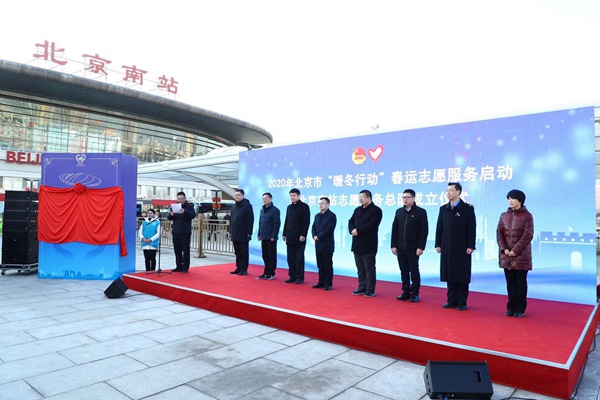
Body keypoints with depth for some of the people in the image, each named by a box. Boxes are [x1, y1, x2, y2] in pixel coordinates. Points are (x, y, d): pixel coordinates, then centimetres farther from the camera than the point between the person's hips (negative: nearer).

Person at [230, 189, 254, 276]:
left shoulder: (247, 206, -7)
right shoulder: (234, 206, 16)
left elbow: (250, 220, -11)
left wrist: (249, 233, -15)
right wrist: (232, 232, 13)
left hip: (243, 235, -7)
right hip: (235, 234, 7)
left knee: (244, 252, 1)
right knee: (237, 252, 12)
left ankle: (244, 269, 7)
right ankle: (238, 268, 20)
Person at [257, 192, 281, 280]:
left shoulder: (275, 210, -8)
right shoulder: (262, 210, 13)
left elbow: (277, 224, -12)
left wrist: (273, 236, -16)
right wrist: (259, 235, 11)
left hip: (271, 238, -7)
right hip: (263, 237, 7)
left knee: (272, 256, 2)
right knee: (265, 256, 11)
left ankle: (271, 273, 9)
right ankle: (266, 272, 19)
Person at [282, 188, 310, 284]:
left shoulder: (304, 206, -4)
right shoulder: (289, 207, 16)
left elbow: (306, 222, -10)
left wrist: (303, 235, -16)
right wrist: (284, 234, 11)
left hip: (299, 237, -6)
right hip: (290, 237, 6)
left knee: (299, 258, -1)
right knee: (291, 258, 8)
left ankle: (300, 277, 7)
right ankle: (292, 276, 15)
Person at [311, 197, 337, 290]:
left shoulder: (331, 216, -7)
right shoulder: (317, 216, 16)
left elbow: (329, 229, -16)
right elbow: (314, 227, 12)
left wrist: (319, 236, -16)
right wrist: (314, 236, -6)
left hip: (327, 245, -7)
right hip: (318, 245, 7)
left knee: (328, 266, 0)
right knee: (320, 265, 11)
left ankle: (328, 284, 6)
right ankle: (321, 282, 19)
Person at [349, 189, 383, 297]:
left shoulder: (376, 210, -7)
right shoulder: (357, 210, 17)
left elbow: (372, 225, -18)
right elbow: (351, 222, 11)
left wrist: (358, 230, -17)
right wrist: (352, 230, -10)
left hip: (368, 245, -7)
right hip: (357, 244, 7)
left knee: (369, 268, 0)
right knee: (360, 268, 13)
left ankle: (370, 290, 7)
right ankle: (362, 288, 22)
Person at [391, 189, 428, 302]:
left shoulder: (421, 212, -3)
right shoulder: (399, 211, 10)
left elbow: (424, 231, -7)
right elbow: (394, 229, 10)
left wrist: (420, 247, -12)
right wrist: (393, 245, 5)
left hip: (413, 249, -4)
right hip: (400, 248, 4)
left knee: (414, 271, 3)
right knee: (404, 271, 9)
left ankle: (415, 293, 14)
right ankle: (406, 292, 19)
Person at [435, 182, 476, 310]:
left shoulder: (468, 208, -2)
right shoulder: (443, 208, 10)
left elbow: (471, 228, -6)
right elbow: (439, 228, 10)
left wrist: (470, 246, -11)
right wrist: (438, 244, 5)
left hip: (462, 248, -4)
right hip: (447, 248, 4)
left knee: (462, 275, 2)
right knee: (449, 275, 8)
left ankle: (462, 302, 11)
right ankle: (452, 301, 17)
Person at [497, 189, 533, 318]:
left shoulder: (527, 216, -3)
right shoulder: (504, 215, 9)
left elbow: (528, 235, -10)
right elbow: (499, 233, 5)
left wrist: (515, 250, -15)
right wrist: (504, 249, -8)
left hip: (521, 256, -4)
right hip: (506, 255, 4)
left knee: (520, 283, 4)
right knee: (510, 283, 8)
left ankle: (520, 309, 13)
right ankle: (511, 307, 17)